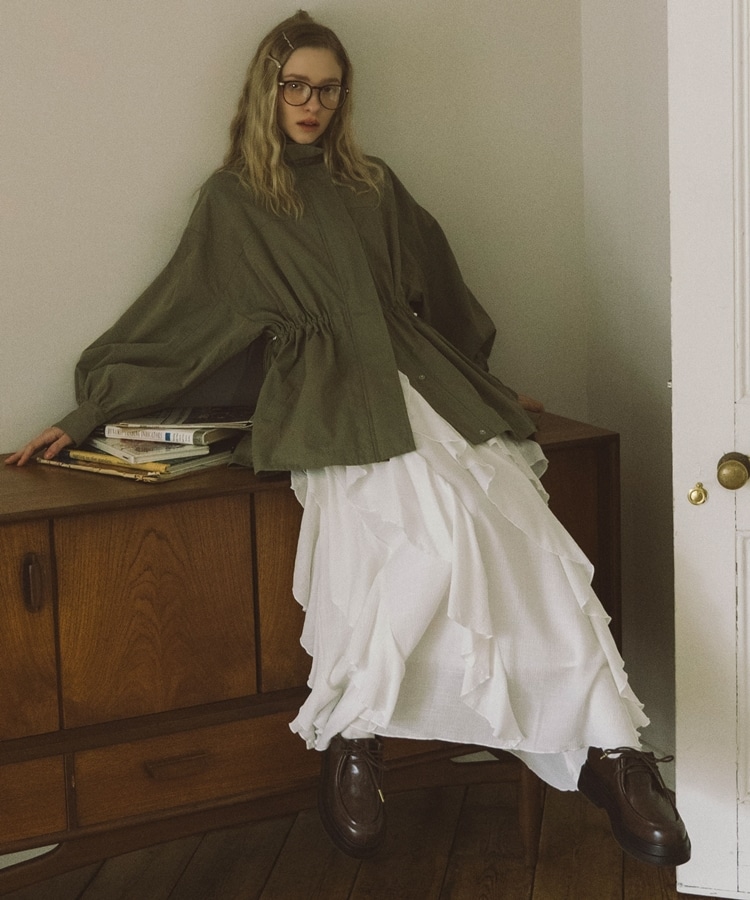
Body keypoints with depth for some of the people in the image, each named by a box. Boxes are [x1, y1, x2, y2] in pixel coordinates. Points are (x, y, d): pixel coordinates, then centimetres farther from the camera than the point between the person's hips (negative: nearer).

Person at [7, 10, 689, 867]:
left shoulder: (373, 187, 23)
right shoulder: (233, 199, 13)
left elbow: (439, 291, 31)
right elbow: (174, 318, 12)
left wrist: (491, 386, 33)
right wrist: (86, 412, 9)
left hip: (420, 375, 4)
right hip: (328, 395, -4)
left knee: (519, 528, -23)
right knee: (432, 523, -34)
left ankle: (606, 752, -27)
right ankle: (352, 738, -22)